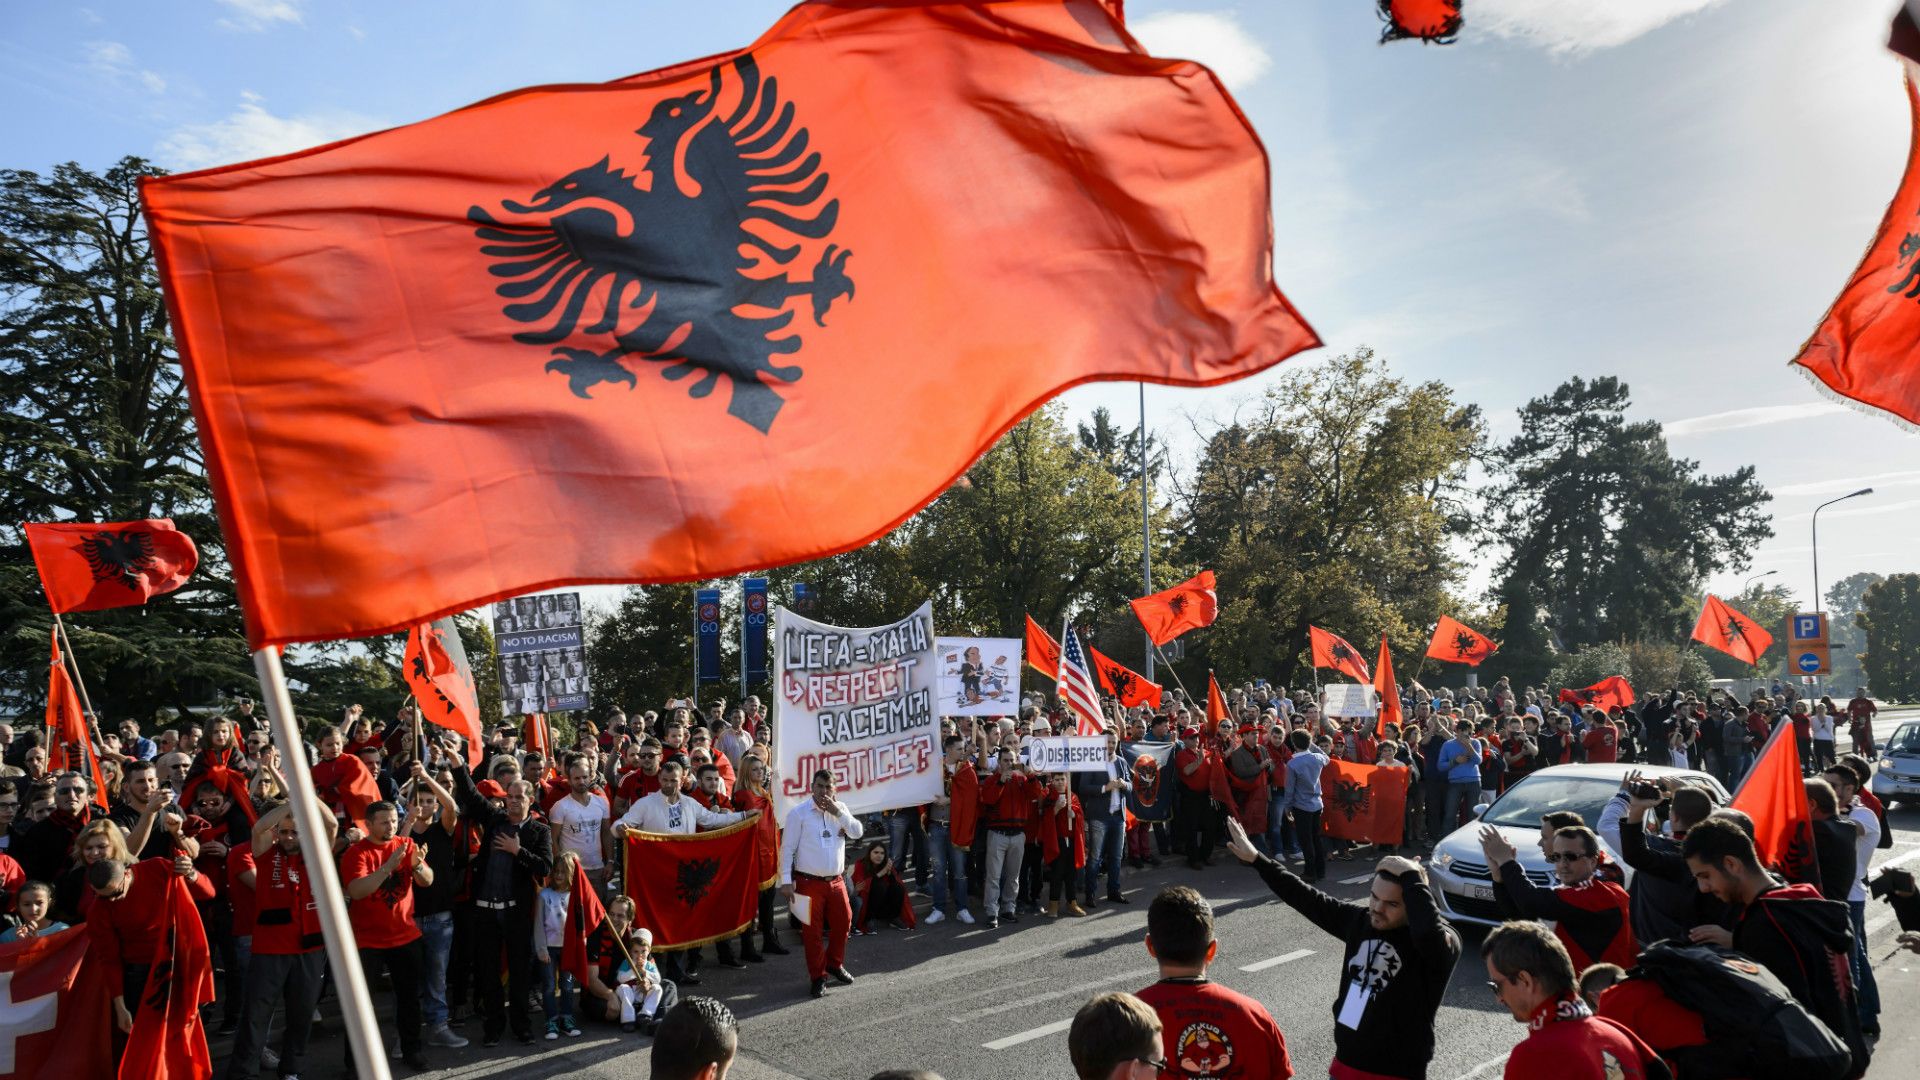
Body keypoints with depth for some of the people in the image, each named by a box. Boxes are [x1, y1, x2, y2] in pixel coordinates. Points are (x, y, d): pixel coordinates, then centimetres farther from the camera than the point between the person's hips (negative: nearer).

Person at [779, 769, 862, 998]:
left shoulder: (841, 809, 6)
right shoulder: (798, 813, -8)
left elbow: (858, 833, -4)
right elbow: (787, 848, -7)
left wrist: (838, 812, -15)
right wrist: (786, 881, -12)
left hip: (836, 880, 4)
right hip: (809, 882, -4)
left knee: (843, 922, 12)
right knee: (812, 931, 2)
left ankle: (834, 964, 35)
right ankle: (818, 977, 17)